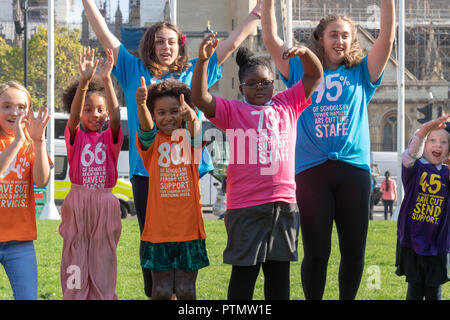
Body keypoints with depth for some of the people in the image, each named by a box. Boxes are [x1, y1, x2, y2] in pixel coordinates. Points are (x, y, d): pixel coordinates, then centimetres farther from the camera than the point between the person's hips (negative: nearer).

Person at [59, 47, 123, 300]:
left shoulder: (111, 137, 5)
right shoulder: (75, 136, 3)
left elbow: (116, 117, -14)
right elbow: (74, 116, -16)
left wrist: (106, 80, -26)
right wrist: (85, 81, -31)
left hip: (105, 203, 1)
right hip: (78, 201, -1)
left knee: (103, 258, 4)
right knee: (76, 261, -1)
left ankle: (102, 297, 7)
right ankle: (74, 297, 2)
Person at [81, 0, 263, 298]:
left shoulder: (194, 72, 13)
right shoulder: (135, 71, 13)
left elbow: (232, 42, 17)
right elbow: (105, 35, 11)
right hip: (146, 170, 0)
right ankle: (154, 294, 10)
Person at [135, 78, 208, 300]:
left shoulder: (189, 139, 3)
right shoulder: (151, 141, 2)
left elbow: (195, 132, -20)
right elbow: (146, 129, -21)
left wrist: (191, 117, -46)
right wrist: (141, 105, -44)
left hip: (189, 227, 1)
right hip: (158, 229, -1)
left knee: (185, 290, 4)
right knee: (161, 291, 0)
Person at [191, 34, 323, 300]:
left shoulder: (287, 105, 13)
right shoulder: (233, 111, 5)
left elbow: (316, 76, 15)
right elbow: (200, 98, -8)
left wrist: (305, 53, -4)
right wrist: (203, 60, -19)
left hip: (284, 203, 3)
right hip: (245, 206, -3)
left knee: (279, 272, 11)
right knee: (244, 271, -1)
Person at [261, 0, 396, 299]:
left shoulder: (361, 74, 15)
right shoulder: (304, 72, 15)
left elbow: (387, 39, 4)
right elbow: (271, 39, 8)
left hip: (354, 167, 1)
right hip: (312, 170, -1)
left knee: (354, 250, 1)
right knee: (316, 252, -4)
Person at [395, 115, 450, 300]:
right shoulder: (414, 168, -4)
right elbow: (409, 156, -26)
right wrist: (421, 133, -48)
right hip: (412, 241, -2)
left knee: (434, 292, 7)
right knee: (414, 291, 4)